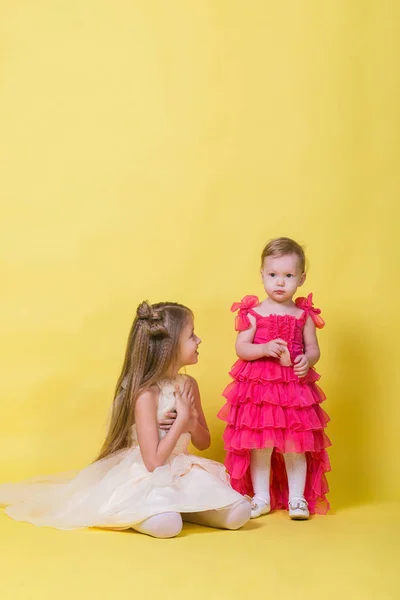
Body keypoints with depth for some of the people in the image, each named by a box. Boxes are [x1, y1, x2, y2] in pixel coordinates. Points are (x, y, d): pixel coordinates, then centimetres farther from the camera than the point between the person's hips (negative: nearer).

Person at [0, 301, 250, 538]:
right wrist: (182, 418, -18)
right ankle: (128, 511, -5)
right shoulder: (146, 394, -19)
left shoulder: (189, 385, 2)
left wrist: (192, 423, -9)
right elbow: (154, 462, -23)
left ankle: (176, 504, 4)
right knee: (166, 524, -35)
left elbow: (204, 442, 14)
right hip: (142, 479, -6)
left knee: (238, 513, -14)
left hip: (181, 474, 6)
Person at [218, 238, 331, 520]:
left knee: (295, 445, 6)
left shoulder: (304, 315, 4)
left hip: (295, 388, 1)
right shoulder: (253, 313, 0)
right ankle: (262, 498, 18)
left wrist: (308, 360, -13)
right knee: (260, 446, 5)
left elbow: (313, 349, 9)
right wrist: (265, 349, -20)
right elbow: (241, 348, -4)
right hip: (258, 387, -1)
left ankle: (297, 498, 19)